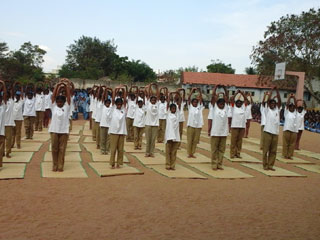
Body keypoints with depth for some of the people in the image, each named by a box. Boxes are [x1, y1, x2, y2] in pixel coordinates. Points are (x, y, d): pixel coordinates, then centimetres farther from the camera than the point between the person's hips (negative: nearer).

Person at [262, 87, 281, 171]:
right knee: (266, 149, 0)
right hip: (267, 132, -4)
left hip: (275, 133, 4)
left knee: (273, 150, 7)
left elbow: (279, 100, 3)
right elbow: (268, 100, -6)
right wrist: (272, 90, -3)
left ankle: (270, 165, 14)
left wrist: (277, 91, -1)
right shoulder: (267, 109, 3)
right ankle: (265, 165, 8)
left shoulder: (277, 110, 12)